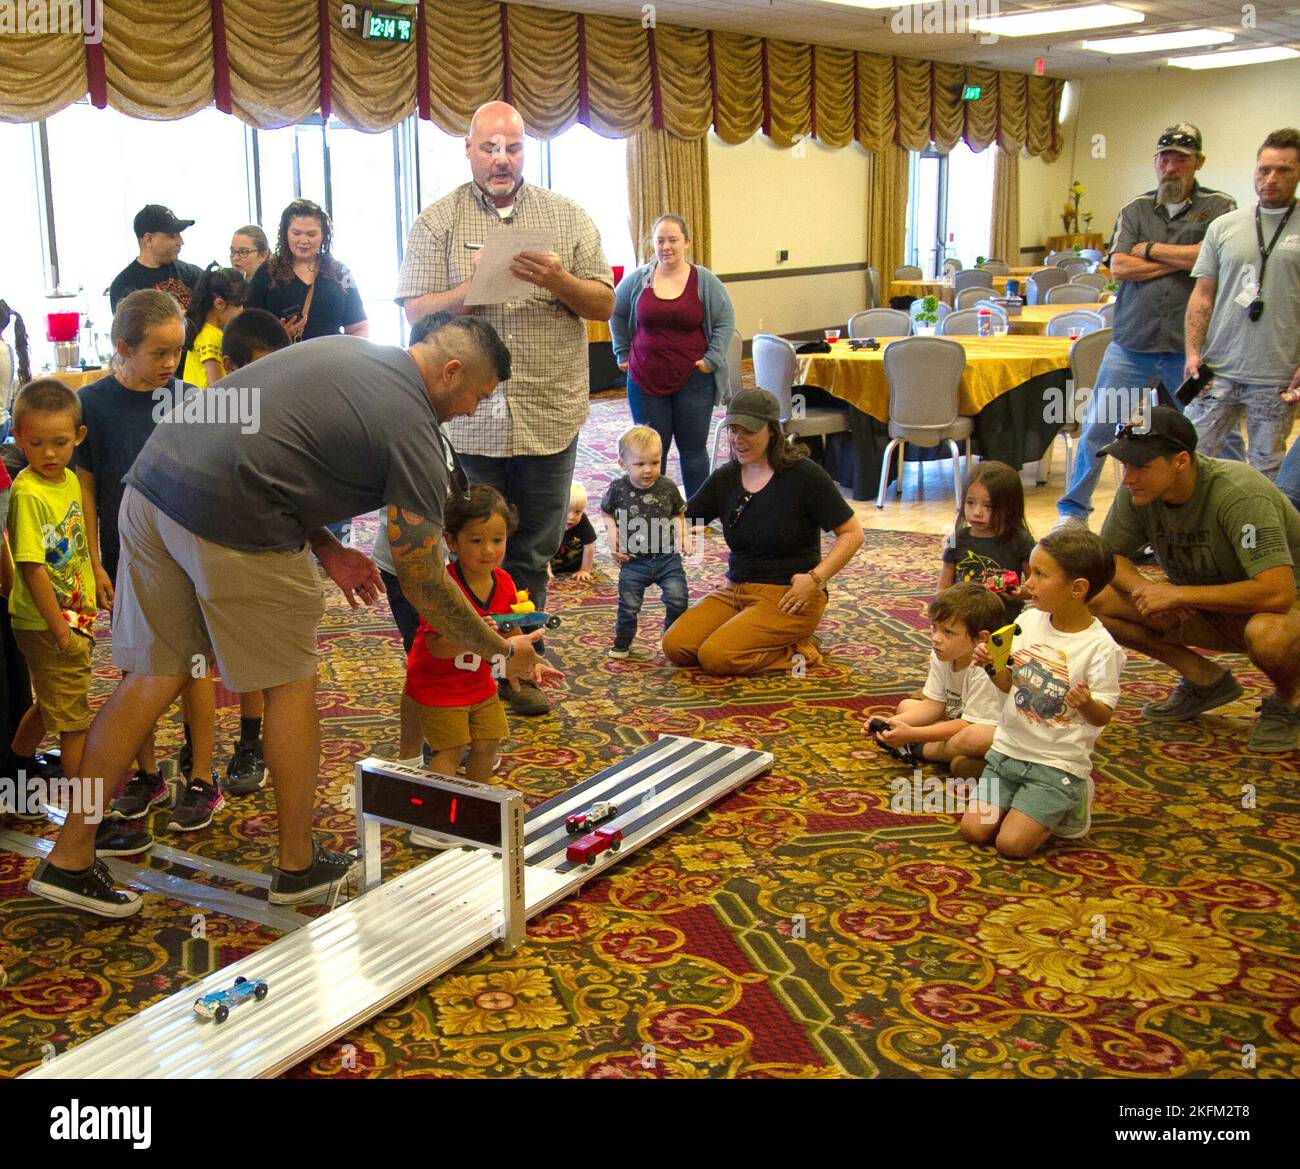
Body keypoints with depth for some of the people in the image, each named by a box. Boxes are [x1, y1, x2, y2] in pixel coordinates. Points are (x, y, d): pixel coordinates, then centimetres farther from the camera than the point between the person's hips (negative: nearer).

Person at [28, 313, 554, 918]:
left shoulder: (342, 348, 21)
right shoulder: (412, 431, -3)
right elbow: (421, 581, 0)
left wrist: (324, 548, 20)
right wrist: (503, 650, 12)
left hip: (152, 482, 8)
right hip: (231, 522, -8)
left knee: (153, 678, 16)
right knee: (289, 683, 10)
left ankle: (68, 857, 22)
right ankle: (297, 864, 25)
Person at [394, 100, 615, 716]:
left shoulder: (567, 216, 7)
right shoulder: (438, 221, 3)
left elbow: (604, 304, 4)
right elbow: (416, 312, -3)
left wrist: (558, 281, -15)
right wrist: (476, 286, -19)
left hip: (549, 414, 2)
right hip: (468, 414, -1)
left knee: (532, 552, 9)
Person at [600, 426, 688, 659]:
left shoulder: (668, 487, -7)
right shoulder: (618, 488, -9)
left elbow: (678, 514, 10)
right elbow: (606, 511, 11)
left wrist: (680, 536, -6)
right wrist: (612, 531, -6)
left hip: (667, 557, 0)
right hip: (634, 561, 0)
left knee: (678, 598, -9)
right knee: (628, 605, 7)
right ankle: (622, 642, 31)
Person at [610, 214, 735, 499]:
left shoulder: (704, 281, -2)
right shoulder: (637, 280, 1)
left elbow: (725, 319, 3)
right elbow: (615, 313, 15)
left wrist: (712, 358, -5)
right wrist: (622, 353, 11)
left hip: (693, 380, -1)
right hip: (646, 379, 1)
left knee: (693, 448, 6)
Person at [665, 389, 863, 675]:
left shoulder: (804, 475, -10)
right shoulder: (725, 479, 7)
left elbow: (852, 533, -8)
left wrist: (815, 577, -18)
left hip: (786, 596, -7)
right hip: (735, 590, 7)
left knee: (716, 657, -25)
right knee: (675, 647, -13)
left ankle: (798, 651, -1)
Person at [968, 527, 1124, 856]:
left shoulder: (1100, 648, -18)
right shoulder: (1029, 621, -2)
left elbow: (1102, 716, -13)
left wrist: (1086, 703, -35)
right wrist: (991, 664, -11)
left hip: (1056, 764, -5)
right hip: (1008, 749, 6)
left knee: (1011, 844, -14)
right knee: (974, 830, -3)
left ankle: (1068, 805, 13)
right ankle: (1047, 806, 21)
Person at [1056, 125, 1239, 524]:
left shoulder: (1219, 207, 2)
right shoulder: (1134, 211, 8)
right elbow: (1119, 267, -5)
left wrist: (1150, 249, -6)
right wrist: (1182, 260, -9)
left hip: (1191, 347, -2)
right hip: (1132, 344, 2)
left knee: (1220, 437, 5)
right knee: (1097, 427, 5)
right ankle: (1073, 511, 18)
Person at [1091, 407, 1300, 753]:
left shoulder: (1239, 494, -30)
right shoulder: (1138, 491, -14)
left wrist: (1177, 594, -32)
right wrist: (1143, 587, -23)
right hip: (1207, 611, 6)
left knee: (1267, 634, -42)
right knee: (1095, 599, -13)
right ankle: (1206, 680, 4)